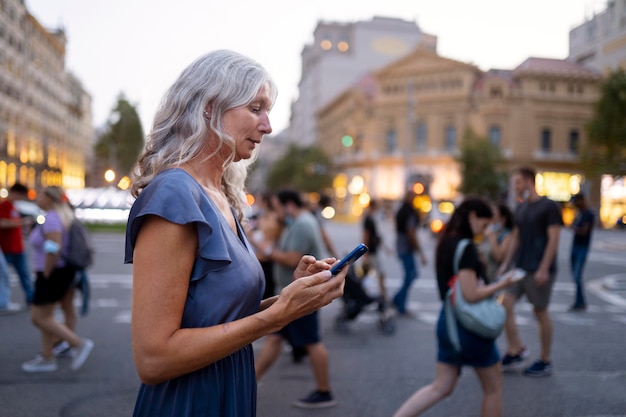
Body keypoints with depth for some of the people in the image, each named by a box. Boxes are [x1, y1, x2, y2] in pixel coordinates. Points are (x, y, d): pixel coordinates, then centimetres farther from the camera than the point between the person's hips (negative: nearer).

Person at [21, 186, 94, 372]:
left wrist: (46, 274, -20)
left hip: (53, 273, -10)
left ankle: (80, 344, -1)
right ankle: (46, 358, 23)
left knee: (39, 318, -1)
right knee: (45, 316, 16)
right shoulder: (62, 215, 11)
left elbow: (54, 249, -29)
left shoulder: (51, 218, -19)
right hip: (62, 271, 10)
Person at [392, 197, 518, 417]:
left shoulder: (446, 243, 8)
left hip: (448, 321, 8)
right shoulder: (466, 247, -20)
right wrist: (501, 285, -10)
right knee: (493, 388, 13)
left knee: (441, 387, 15)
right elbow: (471, 295, -24)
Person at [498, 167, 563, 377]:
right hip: (520, 268, 7)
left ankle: (545, 361, 17)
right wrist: (506, 264, 12)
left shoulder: (549, 206, -9)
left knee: (540, 312, 3)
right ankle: (515, 351, 6)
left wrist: (544, 269, -19)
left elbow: (553, 239, -14)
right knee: (505, 304, -4)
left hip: (539, 271, -7)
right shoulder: (520, 208, 13)